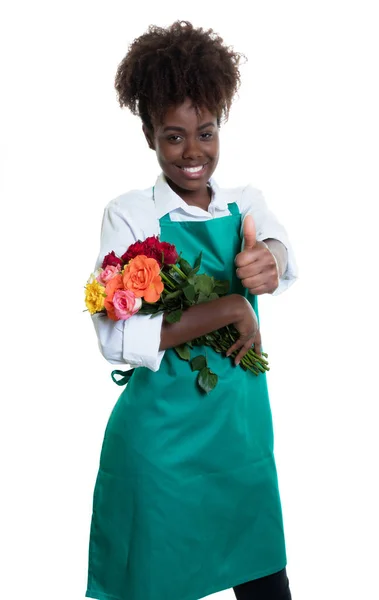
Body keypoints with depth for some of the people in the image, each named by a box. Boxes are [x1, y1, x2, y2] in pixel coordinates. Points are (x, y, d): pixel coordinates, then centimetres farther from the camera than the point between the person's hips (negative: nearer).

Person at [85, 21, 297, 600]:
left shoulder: (246, 202, 5)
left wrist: (267, 262, -40)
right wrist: (231, 309, -22)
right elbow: (117, 339, -19)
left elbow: (281, 256, -17)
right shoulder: (129, 214, -9)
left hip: (244, 428, 4)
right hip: (163, 440, -4)